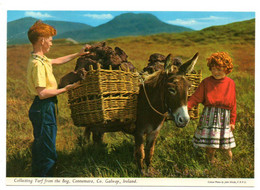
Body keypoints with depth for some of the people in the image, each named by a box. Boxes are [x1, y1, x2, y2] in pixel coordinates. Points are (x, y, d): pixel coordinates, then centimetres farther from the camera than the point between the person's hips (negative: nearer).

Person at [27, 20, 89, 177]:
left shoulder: (41, 59, 10)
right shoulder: (38, 64, -22)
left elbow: (57, 61, 29)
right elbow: (42, 93, -25)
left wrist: (78, 54, 31)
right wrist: (65, 89, -17)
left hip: (43, 109, 11)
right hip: (44, 109, -11)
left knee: (40, 146, 21)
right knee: (48, 152, -3)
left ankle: (37, 176, 34)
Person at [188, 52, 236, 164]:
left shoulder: (231, 83, 2)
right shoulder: (206, 83, -2)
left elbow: (233, 104, 7)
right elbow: (195, 98, -5)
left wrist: (232, 121, 5)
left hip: (224, 117, 1)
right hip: (209, 116, -1)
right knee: (209, 141, 2)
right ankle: (211, 160, 23)